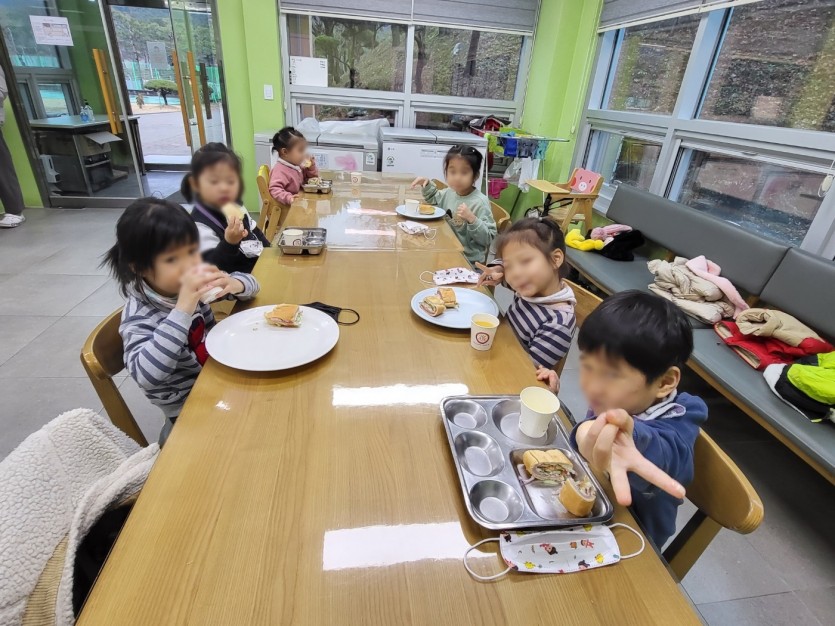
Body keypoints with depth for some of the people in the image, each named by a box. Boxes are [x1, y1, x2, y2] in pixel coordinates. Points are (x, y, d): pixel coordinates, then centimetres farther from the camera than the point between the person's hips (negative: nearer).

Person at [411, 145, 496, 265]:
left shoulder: (480, 202, -17)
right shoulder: (449, 192, 4)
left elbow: (488, 239, -17)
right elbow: (434, 199, 29)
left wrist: (472, 219, -30)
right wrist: (427, 184, 10)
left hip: (469, 261, -6)